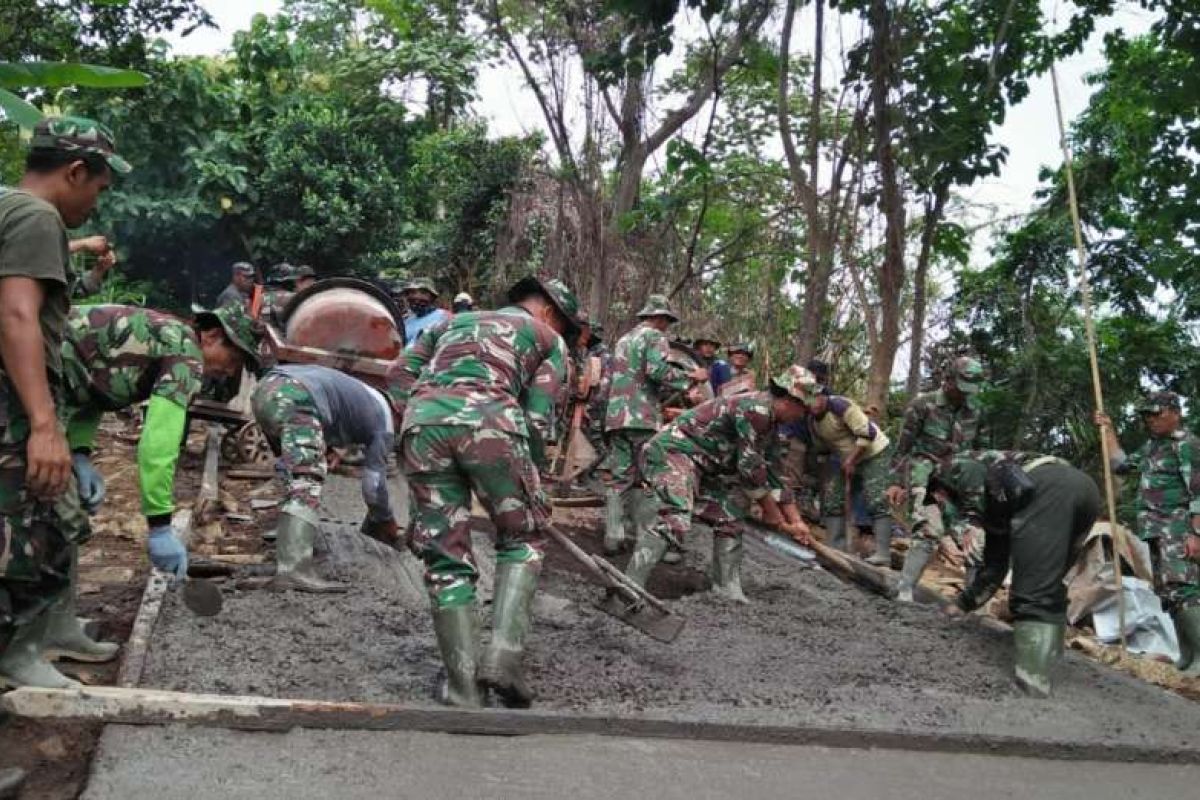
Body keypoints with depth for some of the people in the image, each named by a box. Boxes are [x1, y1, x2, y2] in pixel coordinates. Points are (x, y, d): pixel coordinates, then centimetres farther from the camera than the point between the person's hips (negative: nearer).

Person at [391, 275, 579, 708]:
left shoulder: (453, 321, 38)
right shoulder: (547, 338, 26)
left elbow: (400, 372, 26)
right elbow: (539, 416, 14)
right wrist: (531, 483, 21)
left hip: (422, 421, 4)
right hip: (490, 420, -3)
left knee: (447, 558, 10)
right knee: (522, 540, 14)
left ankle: (464, 686, 4)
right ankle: (503, 655, -3)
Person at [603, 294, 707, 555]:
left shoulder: (623, 339, 26)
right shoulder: (655, 336, 0)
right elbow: (657, 369, -17)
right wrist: (691, 376, -7)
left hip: (616, 416, 7)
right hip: (643, 417, -7)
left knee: (619, 478, 5)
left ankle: (613, 537, 1)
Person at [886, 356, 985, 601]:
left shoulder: (973, 412, 7)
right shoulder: (922, 405, -7)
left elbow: (972, 450, 17)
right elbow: (903, 445, -4)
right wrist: (897, 482, -5)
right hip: (925, 475, -5)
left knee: (975, 535, -5)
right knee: (929, 531, -22)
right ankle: (904, 593, -18)